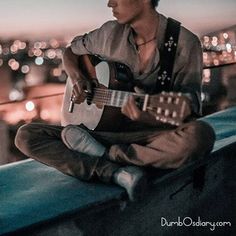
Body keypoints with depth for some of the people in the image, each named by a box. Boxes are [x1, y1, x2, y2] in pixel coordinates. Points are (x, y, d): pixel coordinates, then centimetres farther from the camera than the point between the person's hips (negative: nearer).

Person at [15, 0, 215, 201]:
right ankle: (118, 173, -25)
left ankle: (104, 154, -17)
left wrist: (148, 119, -33)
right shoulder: (110, 33, 3)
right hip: (105, 131, 3)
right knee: (26, 135, -12)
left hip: (152, 142, -3)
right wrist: (77, 78, -1)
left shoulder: (185, 43, -10)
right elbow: (70, 52, 21)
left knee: (201, 135, -36)